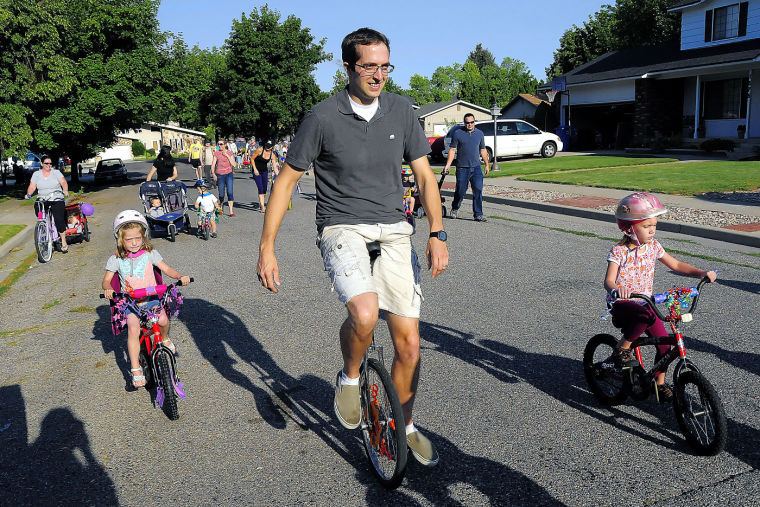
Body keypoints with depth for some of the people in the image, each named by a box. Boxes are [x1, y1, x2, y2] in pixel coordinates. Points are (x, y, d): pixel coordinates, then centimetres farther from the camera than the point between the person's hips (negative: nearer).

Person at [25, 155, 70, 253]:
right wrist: (28, 194, -15)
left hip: (57, 200, -3)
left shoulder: (56, 172, 6)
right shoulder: (36, 174, 10)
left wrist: (65, 191, -27)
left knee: (59, 219, -17)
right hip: (42, 200, 3)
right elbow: (32, 186, 4)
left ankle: (64, 242, -7)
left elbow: (63, 182, -7)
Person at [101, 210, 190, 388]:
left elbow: (166, 269, -1)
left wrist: (180, 277, -19)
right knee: (133, 329, -23)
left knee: (162, 319, -26)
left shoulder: (150, 253, 0)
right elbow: (106, 280, 1)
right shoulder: (116, 259, 0)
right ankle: (136, 369, -13)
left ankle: (165, 339, 10)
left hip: (151, 298, 0)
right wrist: (107, 288, -23)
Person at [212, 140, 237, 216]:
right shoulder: (216, 153, 2)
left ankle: (231, 211, -11)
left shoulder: (230, 153, 3)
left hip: (229, 174, 0)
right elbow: (213, 165, 2)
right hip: (220, 175, 1)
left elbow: (234, 165, -4)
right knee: (221, 194, 5)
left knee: (230, 192, -13)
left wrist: (227, 156, -11)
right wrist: (213, 174, -12)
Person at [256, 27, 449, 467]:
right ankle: (350, 378, 2)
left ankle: (404, 426, 29)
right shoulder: (323, 117, -7)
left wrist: (437, 234, -5)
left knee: (409, 344, 3)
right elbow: (286, 180, -2)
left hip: (394, 232, 4)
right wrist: (267, 247, -5)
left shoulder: (401, 110, 4)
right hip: (343, 229, -3)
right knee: (364, 313, -33)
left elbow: (424, 174, 8)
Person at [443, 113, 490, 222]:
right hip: (462, 168, -2)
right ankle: (454, 209, 30)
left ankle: (478, 215, -3)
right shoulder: (457, 133, 1)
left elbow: (483, 150, 20)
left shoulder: (479, 134, 12)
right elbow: (452, 150, 1)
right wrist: (448, 165, -7)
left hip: (476, 168, 2)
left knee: (478, 191, -7)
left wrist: (487, 164, 19)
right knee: (460, 191, 4)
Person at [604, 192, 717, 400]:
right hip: (621, 304, -6)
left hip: (643, 303, 6)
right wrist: (617, 289, -47)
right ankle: (622, 348, -16)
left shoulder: (653, 246, 2)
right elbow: (608, 281, -23)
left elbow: (676, 265, 11)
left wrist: (702, 273, -4)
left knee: (664, 342, -3)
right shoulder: (618, 252, -14)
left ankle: (660, 382, 19)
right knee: (646, 315, -37)